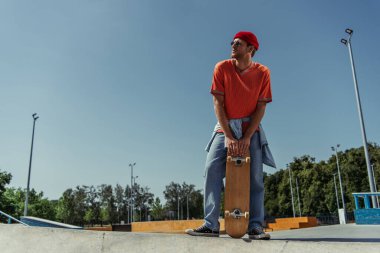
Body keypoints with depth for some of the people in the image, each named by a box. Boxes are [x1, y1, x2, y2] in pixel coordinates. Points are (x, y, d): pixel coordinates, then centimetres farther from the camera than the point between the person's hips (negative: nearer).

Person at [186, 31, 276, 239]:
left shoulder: (262, 72, -3)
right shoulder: (222, 68, -4)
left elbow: (261, 107, -6)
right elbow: (218, 104, -8)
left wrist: (247, 137, -16)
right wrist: (229, 136, -16)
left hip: (251, 128, 0)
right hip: (225, 127, 0)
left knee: (255, 175, -8)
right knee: (212, 168, -14)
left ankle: (255, 226, -1)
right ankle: (211, 225, -12)